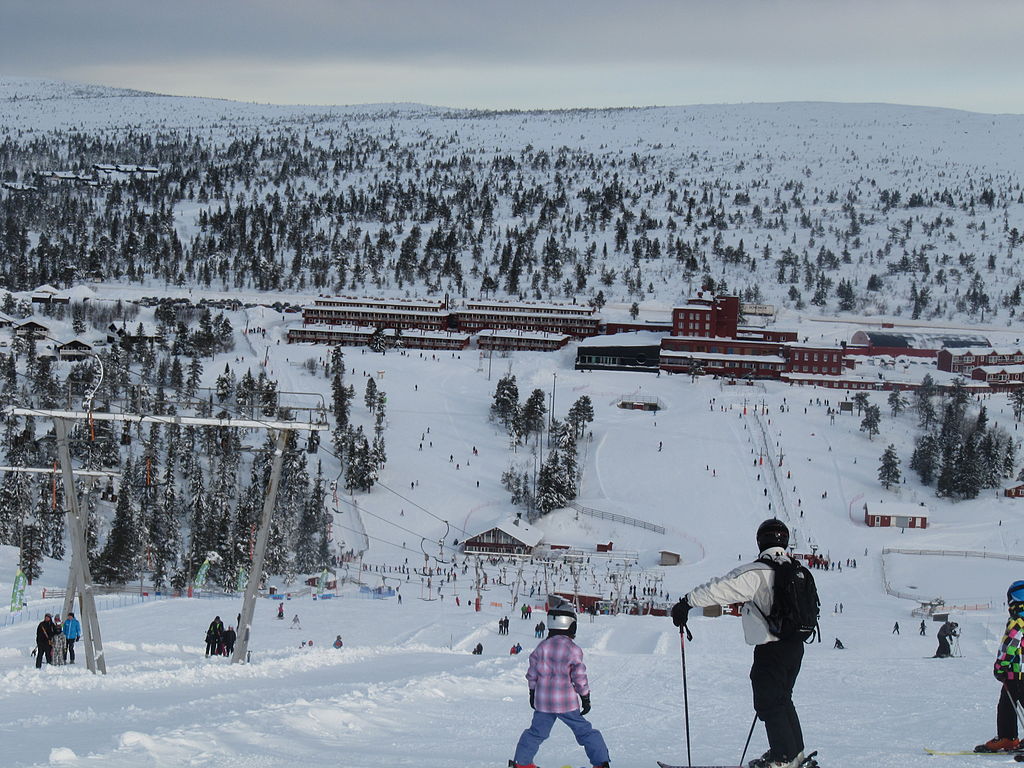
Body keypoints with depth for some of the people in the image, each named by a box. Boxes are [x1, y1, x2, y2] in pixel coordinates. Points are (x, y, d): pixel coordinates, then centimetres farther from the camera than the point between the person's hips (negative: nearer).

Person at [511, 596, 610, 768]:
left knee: (537, 732, 17)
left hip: (543, 702, 4)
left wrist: (532, 693, 21)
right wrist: (585, 697, 3)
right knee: (584, 731, 6)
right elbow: (579, 676, -7)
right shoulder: (573, 650, -11)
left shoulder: (541, 647, 1)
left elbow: (532, 673, 8)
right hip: (566, 702, -4)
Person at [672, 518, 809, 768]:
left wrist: (687, 602, -19)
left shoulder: (757, 573, -16)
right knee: (782, 699, 21)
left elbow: (722, 589, -23)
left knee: (768, 703, 1)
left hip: (772, 649, -8)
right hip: (795, 644, 8)